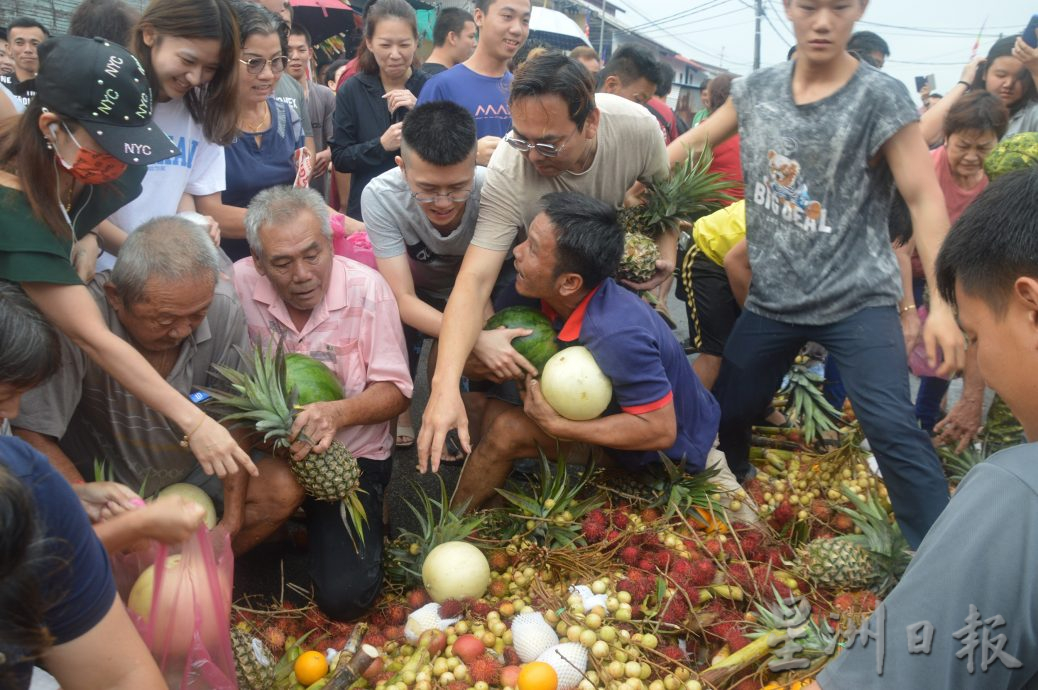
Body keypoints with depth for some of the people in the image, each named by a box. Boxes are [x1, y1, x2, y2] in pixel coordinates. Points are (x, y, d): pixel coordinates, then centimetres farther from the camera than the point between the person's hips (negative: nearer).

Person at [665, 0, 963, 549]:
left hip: (857, 298, -4)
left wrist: (942, 304, -20)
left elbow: (925, 200, -14)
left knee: (891, 428, -18)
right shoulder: (756, 90, 1)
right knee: (725, 411, 14)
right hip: (772, 299, 5)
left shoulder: (881, 98, -12)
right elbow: (694, 141, 14)